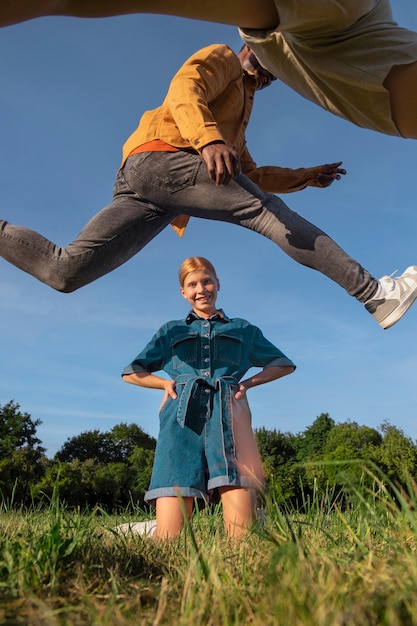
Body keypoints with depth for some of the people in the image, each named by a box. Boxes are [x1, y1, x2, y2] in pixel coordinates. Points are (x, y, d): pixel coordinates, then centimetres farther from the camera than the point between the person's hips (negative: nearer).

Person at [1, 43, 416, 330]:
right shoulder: (222, 58, 18)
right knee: (268, 211, -19)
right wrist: (208, 138, -25)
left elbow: (251, 177, 37)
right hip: (158, 157, -8)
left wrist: (309, 176, 34)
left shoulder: (238, 116, 41)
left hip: (142, 189, 8)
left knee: (64, 271, -2)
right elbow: (184, 89, -4)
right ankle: (376, 295, -20)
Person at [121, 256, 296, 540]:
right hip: (182, 418, 0)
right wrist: (166, 383, 8)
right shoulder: (171, 330, 24)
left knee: (242, 535, -13)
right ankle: (152, 529, 19)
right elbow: (132, 373, 27)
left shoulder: (243, 328, 23)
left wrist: (247, 382, 10)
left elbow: (284, 365, 26)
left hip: (228, 415, 0)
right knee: (168, 538, -9)